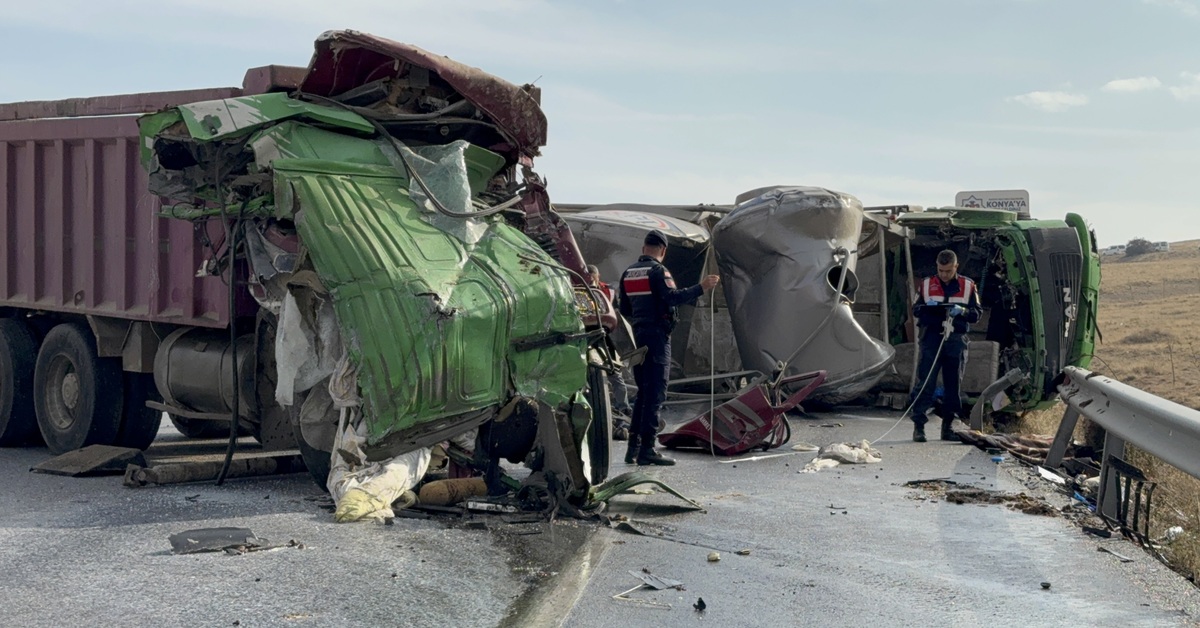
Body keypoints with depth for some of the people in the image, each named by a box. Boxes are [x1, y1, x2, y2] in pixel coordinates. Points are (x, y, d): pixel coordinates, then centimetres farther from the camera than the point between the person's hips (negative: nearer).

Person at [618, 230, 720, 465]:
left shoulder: (628, 273, 14)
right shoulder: (658, 270, -10)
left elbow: (624, 310, 19)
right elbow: (673, 297, -24)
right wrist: (701, 287, -22)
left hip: (638, 335, 8)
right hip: (657, 335, -8)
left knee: (643, 391, 15)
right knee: (655, 393, -7)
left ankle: (633, 446, 14)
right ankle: (647, 448, -10)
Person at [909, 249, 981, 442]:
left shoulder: (968, 286, 6)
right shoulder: (926, 284, 7)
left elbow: (977, 314, 5)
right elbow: (915, 309, 10)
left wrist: (962, 311, -16)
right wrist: (927, 307, -13)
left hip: (956, 340, 1)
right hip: (931, 338, -1)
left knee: (953, 384, 6)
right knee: (925, 382, -7)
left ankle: (947, 427, 15)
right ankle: (919, 425, -7)